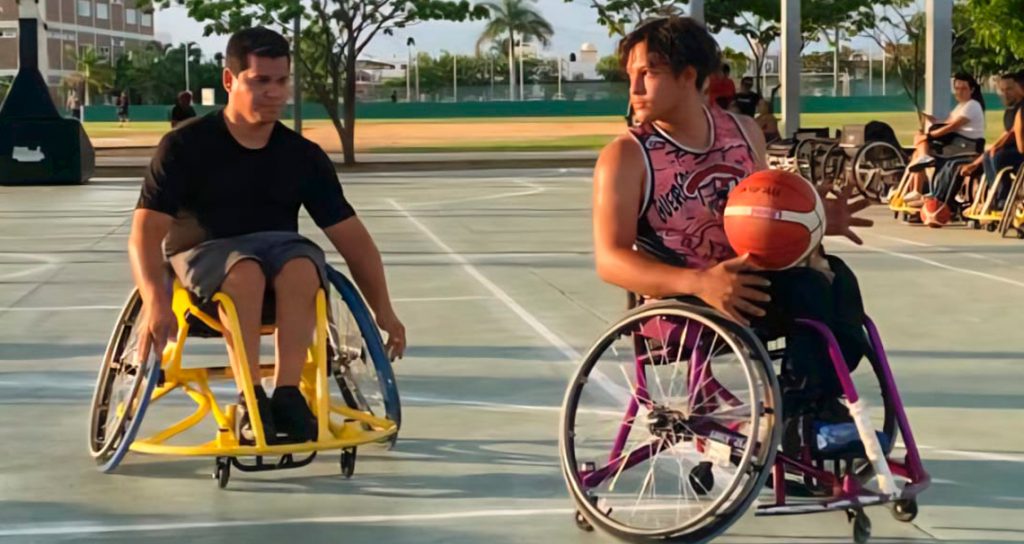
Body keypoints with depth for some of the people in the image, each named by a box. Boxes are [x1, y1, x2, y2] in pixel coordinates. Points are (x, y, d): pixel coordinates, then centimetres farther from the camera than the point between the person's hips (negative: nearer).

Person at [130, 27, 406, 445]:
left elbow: (350, 234, 4)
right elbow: (147, 230, -16)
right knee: (246, 272, -38)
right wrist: (156, 299, -35)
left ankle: (287, 395, -35)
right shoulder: (185, 146, -8)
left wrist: (383, 310, -3)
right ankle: (252, 403, -35)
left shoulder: (303, 156, 1)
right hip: (204, 254, -2)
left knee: (303, 266, -34)